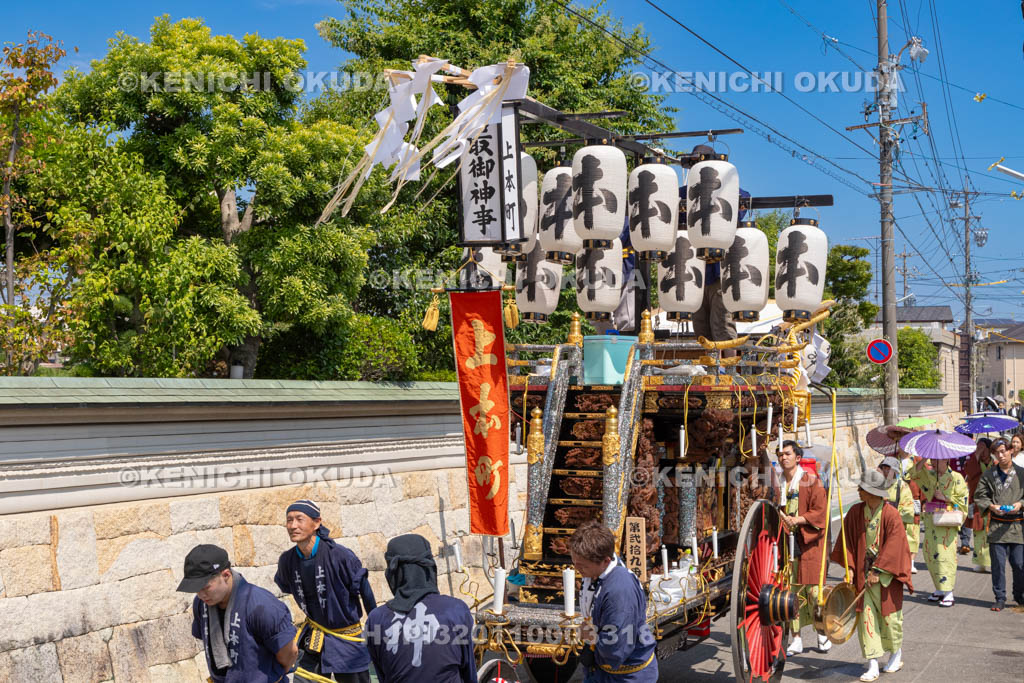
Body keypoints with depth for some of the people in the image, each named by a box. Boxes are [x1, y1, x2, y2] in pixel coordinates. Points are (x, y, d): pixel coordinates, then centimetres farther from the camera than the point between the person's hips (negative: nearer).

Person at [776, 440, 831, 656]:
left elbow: (820, 511, -7)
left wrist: (796, 520, -17)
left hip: (808, 542, -3)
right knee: (790, 589, 1)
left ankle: (823, 633, 14)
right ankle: (796, 638, 8)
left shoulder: (811, 482, -2)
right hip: (785, 541, 4)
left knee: (813, 589, -4)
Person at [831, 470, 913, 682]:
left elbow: (893, 547, -15)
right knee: (866, 617, -1)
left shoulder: (891, 515, -14)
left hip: (886, 575, -4)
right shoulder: (855, 512, -1)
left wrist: (878, 571, -17)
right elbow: (849, 541, 5)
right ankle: (872, 666, 1)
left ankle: (896, 654, 34)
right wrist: (849, 567, -3)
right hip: (863, 573, 4)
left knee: (889, 616, 8)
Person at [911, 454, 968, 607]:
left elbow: (963, 500, -3)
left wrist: (945, 497, -11)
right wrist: (925, 458, -16)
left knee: (945, 555, -10)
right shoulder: (929, 475, 11)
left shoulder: (956, 478, -2)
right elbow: (916, 473, -6)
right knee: (930, 554, 7)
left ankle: (948, 594, -9)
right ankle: (940, 589, 19)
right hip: (931, 521, 5)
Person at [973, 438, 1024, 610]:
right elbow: (979, 496, 9)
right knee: (998, 564, 0)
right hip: (996, 525, 0)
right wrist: (990, 506, -8)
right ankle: (1000, 598, 9)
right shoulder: (988, 474, 7)